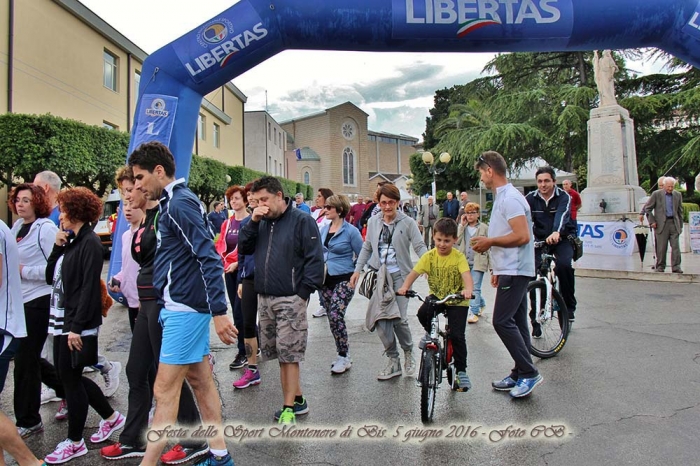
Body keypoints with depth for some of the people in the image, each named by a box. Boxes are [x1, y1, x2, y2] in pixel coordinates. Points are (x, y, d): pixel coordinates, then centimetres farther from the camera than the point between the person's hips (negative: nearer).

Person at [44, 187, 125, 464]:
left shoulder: (89, 242, -14)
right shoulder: (71, 242, 13)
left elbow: (89, 288, -20)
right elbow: (51, 277, 13)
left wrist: (77, 327, -22)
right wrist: (57, 247, 2)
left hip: (78, 325, -9)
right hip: (62, 321, 9)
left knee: (70, 378, 1)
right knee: (68, 376, 16)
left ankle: (75, 442, 17)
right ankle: (111, 417, 30)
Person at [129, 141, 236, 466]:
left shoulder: (180, 203, -14)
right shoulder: (173, 203, 15)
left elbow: (210, 258, -22)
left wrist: (219, 312, -25)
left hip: (184, 309, -10)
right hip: (183, 306, 10)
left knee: (165, 390, -2)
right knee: (200, 381, 14)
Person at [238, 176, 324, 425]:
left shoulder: (301, 220, -8)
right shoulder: (261, 222, 13)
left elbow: (315, 259, -11)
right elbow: (244, 248, 9)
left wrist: (303, 292, -14)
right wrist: (253, 222, -4)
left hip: (290, 299, -7)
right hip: (264, 298, 7)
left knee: (288, 354, -3)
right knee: (280, 353, 12)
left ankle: (289, 408, 7)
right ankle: (297, 399, 25)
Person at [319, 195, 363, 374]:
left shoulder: (351, 231, -9)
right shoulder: (324, 229, 8)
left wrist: (354, 272, -4)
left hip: (343, 280, -7)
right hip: (326, 280, 7)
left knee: (335, 316, -16)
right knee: (332, 318, 11)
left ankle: (343, 357, -1)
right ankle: (343, 355, 25)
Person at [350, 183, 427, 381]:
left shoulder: (407, 222, -2)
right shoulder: (373, 222, 9)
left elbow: (419, 246, -6)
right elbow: (367, 248, 17)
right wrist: (357, 270, 12)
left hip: (400, 276, -3)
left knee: (399, 318, -8)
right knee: (380, 319, -4)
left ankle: (408, 352, 23)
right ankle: (393, 360, 13)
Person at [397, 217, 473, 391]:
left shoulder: (458, 257, -12)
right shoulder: (429, 256, -5)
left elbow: (466, 275, -27)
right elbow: (414, 272, -14)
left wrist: (468, 290, -48)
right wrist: (405, 287, -32)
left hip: (457, 301, -2)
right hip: (436, 297, 3)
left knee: (457, 335, -11)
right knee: (422, 313, -27)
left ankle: (461, 371, 9)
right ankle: (430, 332, 8)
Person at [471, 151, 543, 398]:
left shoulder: (510, 197, -15)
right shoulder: (502, 197, 17)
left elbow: (522, 236, -25)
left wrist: (490, 241, -14)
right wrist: (497, 269, 23)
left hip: (515, 271, -11)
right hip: (510, 270, 11)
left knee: (502, 321, -11)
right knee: (515, 322, 12)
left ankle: (529, 372, -1)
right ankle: (520, 375, 20)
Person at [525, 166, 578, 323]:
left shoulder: (563, 197, -13)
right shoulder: (531, 198, -5)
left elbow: (562, 215, -32)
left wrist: (556, 233, -53)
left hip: (563, 239, -2)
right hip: (540, 240, 2)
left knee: (564, 265, -31)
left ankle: (569, 306, -7)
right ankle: (536, 322, 4)